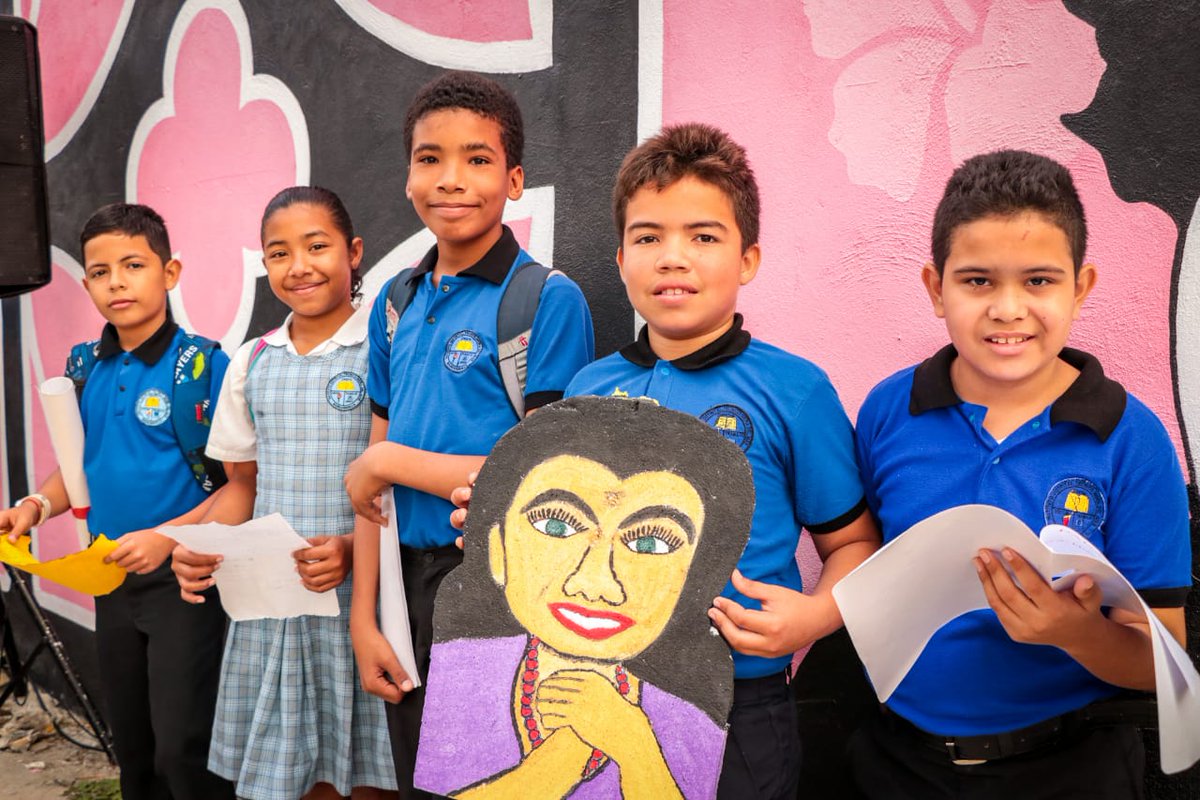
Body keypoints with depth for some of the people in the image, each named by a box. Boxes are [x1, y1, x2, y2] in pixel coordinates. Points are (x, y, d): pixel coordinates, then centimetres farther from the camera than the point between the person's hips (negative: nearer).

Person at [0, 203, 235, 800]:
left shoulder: (204, 364, -14)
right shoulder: (85, 366, 5)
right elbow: (81, 463, 16)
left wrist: (167, 537, -24)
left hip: (182, 577, -6)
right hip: (110, 576, 6)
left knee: (181, 750, -5)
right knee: (131, 750, 18)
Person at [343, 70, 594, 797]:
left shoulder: (549, 300, -13)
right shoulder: (397, 302, 5)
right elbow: (374, 474, 7)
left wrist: (387, 462, -12)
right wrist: (365, 615, 4)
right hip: (409, 581, 6)